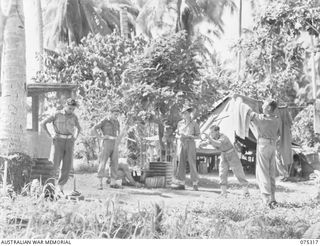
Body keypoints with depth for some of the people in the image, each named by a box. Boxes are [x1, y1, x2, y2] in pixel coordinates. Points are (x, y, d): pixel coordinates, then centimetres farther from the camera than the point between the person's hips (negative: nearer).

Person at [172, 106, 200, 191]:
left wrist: (189, 136, -16)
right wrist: (179, 137, -8)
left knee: (192, 163, -7)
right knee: (181, 163, -2)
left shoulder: (194, 124, -1)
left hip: (190, 144, -3)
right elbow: (177, 134, 15)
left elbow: (198, 136, 0)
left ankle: (195, 184, 2)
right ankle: (181, 184, -4)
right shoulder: (180, 123, 10)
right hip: (181, 144, 3)